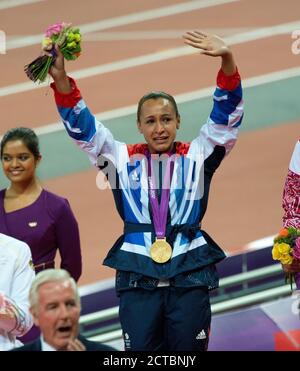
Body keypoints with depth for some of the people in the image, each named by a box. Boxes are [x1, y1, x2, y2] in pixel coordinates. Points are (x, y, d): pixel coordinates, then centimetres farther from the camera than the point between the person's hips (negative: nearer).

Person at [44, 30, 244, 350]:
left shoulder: (196, 156, 4)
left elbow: (227, 117, -5)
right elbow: (83, 129, 0)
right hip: (137, 278, 1)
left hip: (190, 277, 0)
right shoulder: (123, 159, 6)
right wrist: (61, 80, -17)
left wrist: (227, 61, -23)